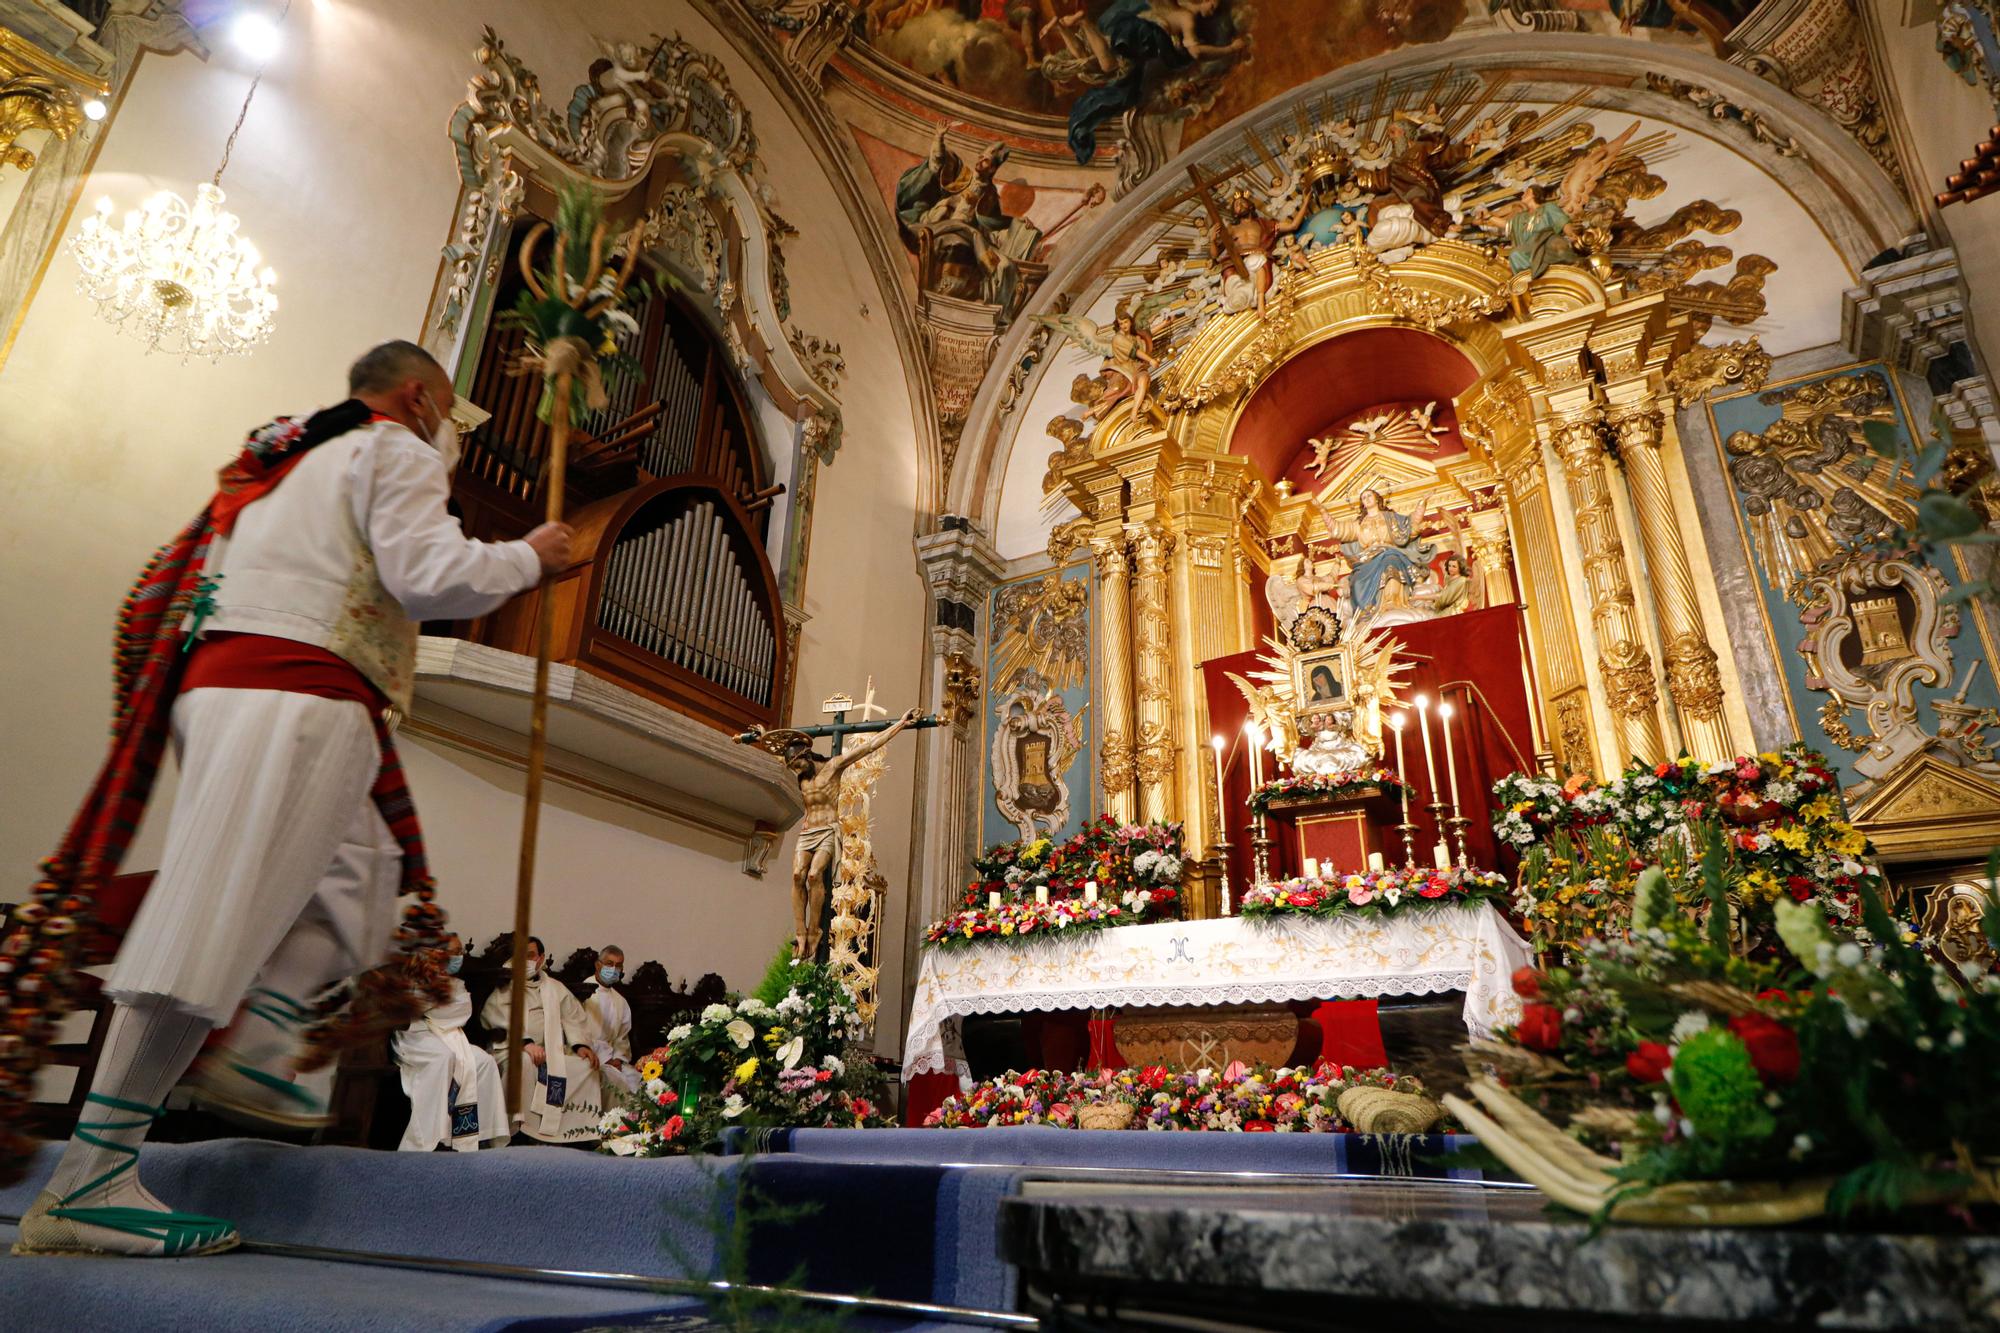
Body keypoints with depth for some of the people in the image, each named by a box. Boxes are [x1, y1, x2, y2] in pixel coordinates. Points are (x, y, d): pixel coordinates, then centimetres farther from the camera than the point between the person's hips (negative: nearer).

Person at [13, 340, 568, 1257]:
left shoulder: (294, 458, 30)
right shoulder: (397, 451, 3)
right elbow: (430, 577, -11)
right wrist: (528, 558, 2)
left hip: (223, 678, 10)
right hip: (302, 691, -10)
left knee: (355, 872, 16)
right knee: (216, 916, -14)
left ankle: (248, 1050, 3)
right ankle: (86, 1184, -13)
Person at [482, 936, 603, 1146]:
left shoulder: (555, 988, 22)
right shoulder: (504, 987, 10)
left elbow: (573, 1017, 11)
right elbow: (497, 1017, -8)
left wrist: (581, 1044, -10)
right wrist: (525, 1042, -24)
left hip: (551, 1053, 4)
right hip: (512, 1050, -3)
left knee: (585, 1066, -18)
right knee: (524, 1064, -36)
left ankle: (581, 1134, -15)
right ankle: (520, 1132, -31)